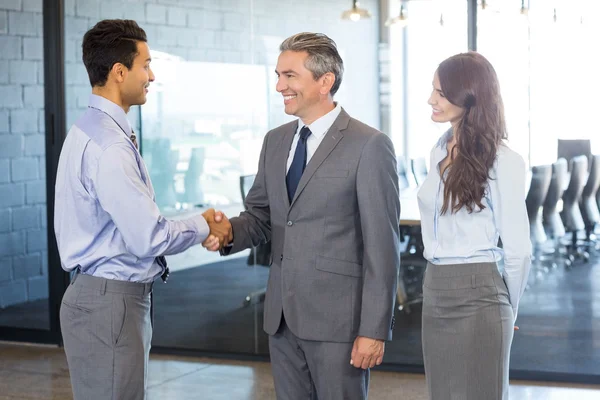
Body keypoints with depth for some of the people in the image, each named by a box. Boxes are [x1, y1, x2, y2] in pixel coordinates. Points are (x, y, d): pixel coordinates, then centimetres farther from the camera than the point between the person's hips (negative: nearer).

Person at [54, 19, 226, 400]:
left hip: (111, 296, 10)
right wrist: (202, 226, -5)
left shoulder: (92, 131, 11)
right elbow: (149, 238, -22)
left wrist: (195, 228, 4)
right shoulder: (109, 147, -21)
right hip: (110, 301, -10)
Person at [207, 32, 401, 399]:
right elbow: (261, 217, 14)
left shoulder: (369, 146, -10)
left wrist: (374, 329, -15)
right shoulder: (275, 141, 11)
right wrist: (230, 231, -9)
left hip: (338, 318, -6)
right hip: (282, 315, 6)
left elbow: (382, 246, -12)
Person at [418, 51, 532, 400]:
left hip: (477, 296, -7)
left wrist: (507, 310, 1)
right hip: (435, 293, 7)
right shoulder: (440, 152, 10)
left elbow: (518, 251, -9)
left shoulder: (502, 162, -13)